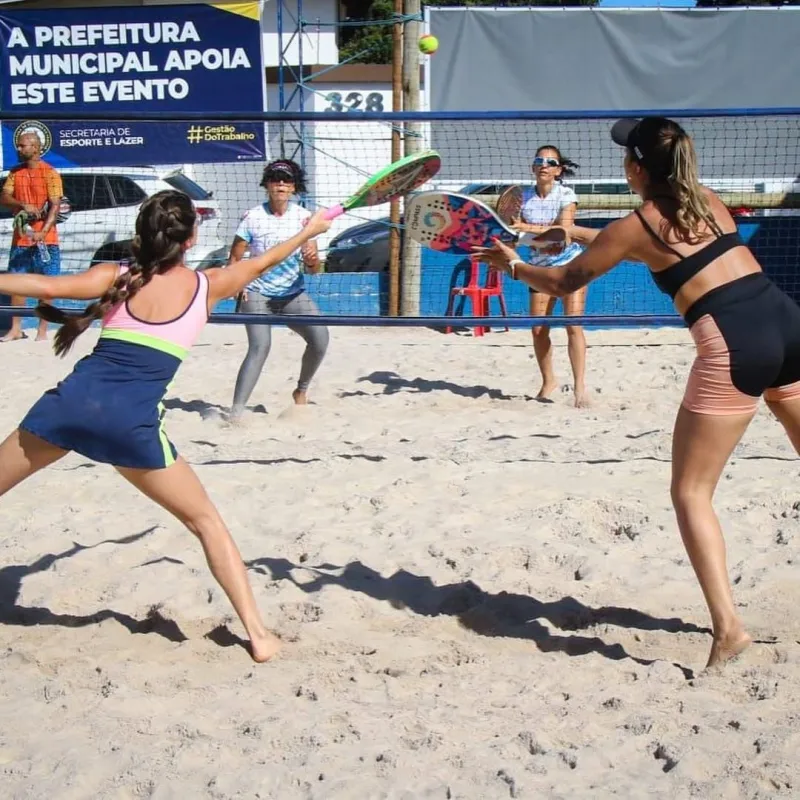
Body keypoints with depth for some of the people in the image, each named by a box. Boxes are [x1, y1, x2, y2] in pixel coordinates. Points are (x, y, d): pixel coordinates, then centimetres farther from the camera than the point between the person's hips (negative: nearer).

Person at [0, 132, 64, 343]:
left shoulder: (50, 173, -6)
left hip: (45, 239, -5)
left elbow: (55, 206, -12)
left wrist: (43, 232, -24)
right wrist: (23, 205, -16)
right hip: (20, 238, 5)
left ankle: (42, 331, 6)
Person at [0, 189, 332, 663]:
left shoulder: (115, 277, 10)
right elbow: (263, 263, 25)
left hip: (73, 400, 2)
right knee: (207, 521, 12)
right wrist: (309, 231, 41)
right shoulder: (206, 286, 9)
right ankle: (258, 634, 9)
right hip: (133, 420, -1)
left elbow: (48, 286, -4)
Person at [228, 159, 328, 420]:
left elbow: (314, 269, -2)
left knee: (320, 337, -17)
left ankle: (301, 391, 10)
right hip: (257, 294, -2)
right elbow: (234, 258, 2)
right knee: (260, 347, -23)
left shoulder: (304, 217, -2)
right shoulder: (252, 218, -7)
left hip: (294, 294, 2)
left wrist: (311, 259, -26)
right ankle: (236, 412, -21)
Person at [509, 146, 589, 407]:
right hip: (541, 268, 4)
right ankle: (548, 381, 20)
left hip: (571, 264, -4)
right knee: (538, 329, 1)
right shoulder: (523, 197, -1)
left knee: (573, 325, -12)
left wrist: (528, 228, -31)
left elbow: (563, 231, -23)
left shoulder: (567, 195, -11)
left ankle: (580, 386, -10)